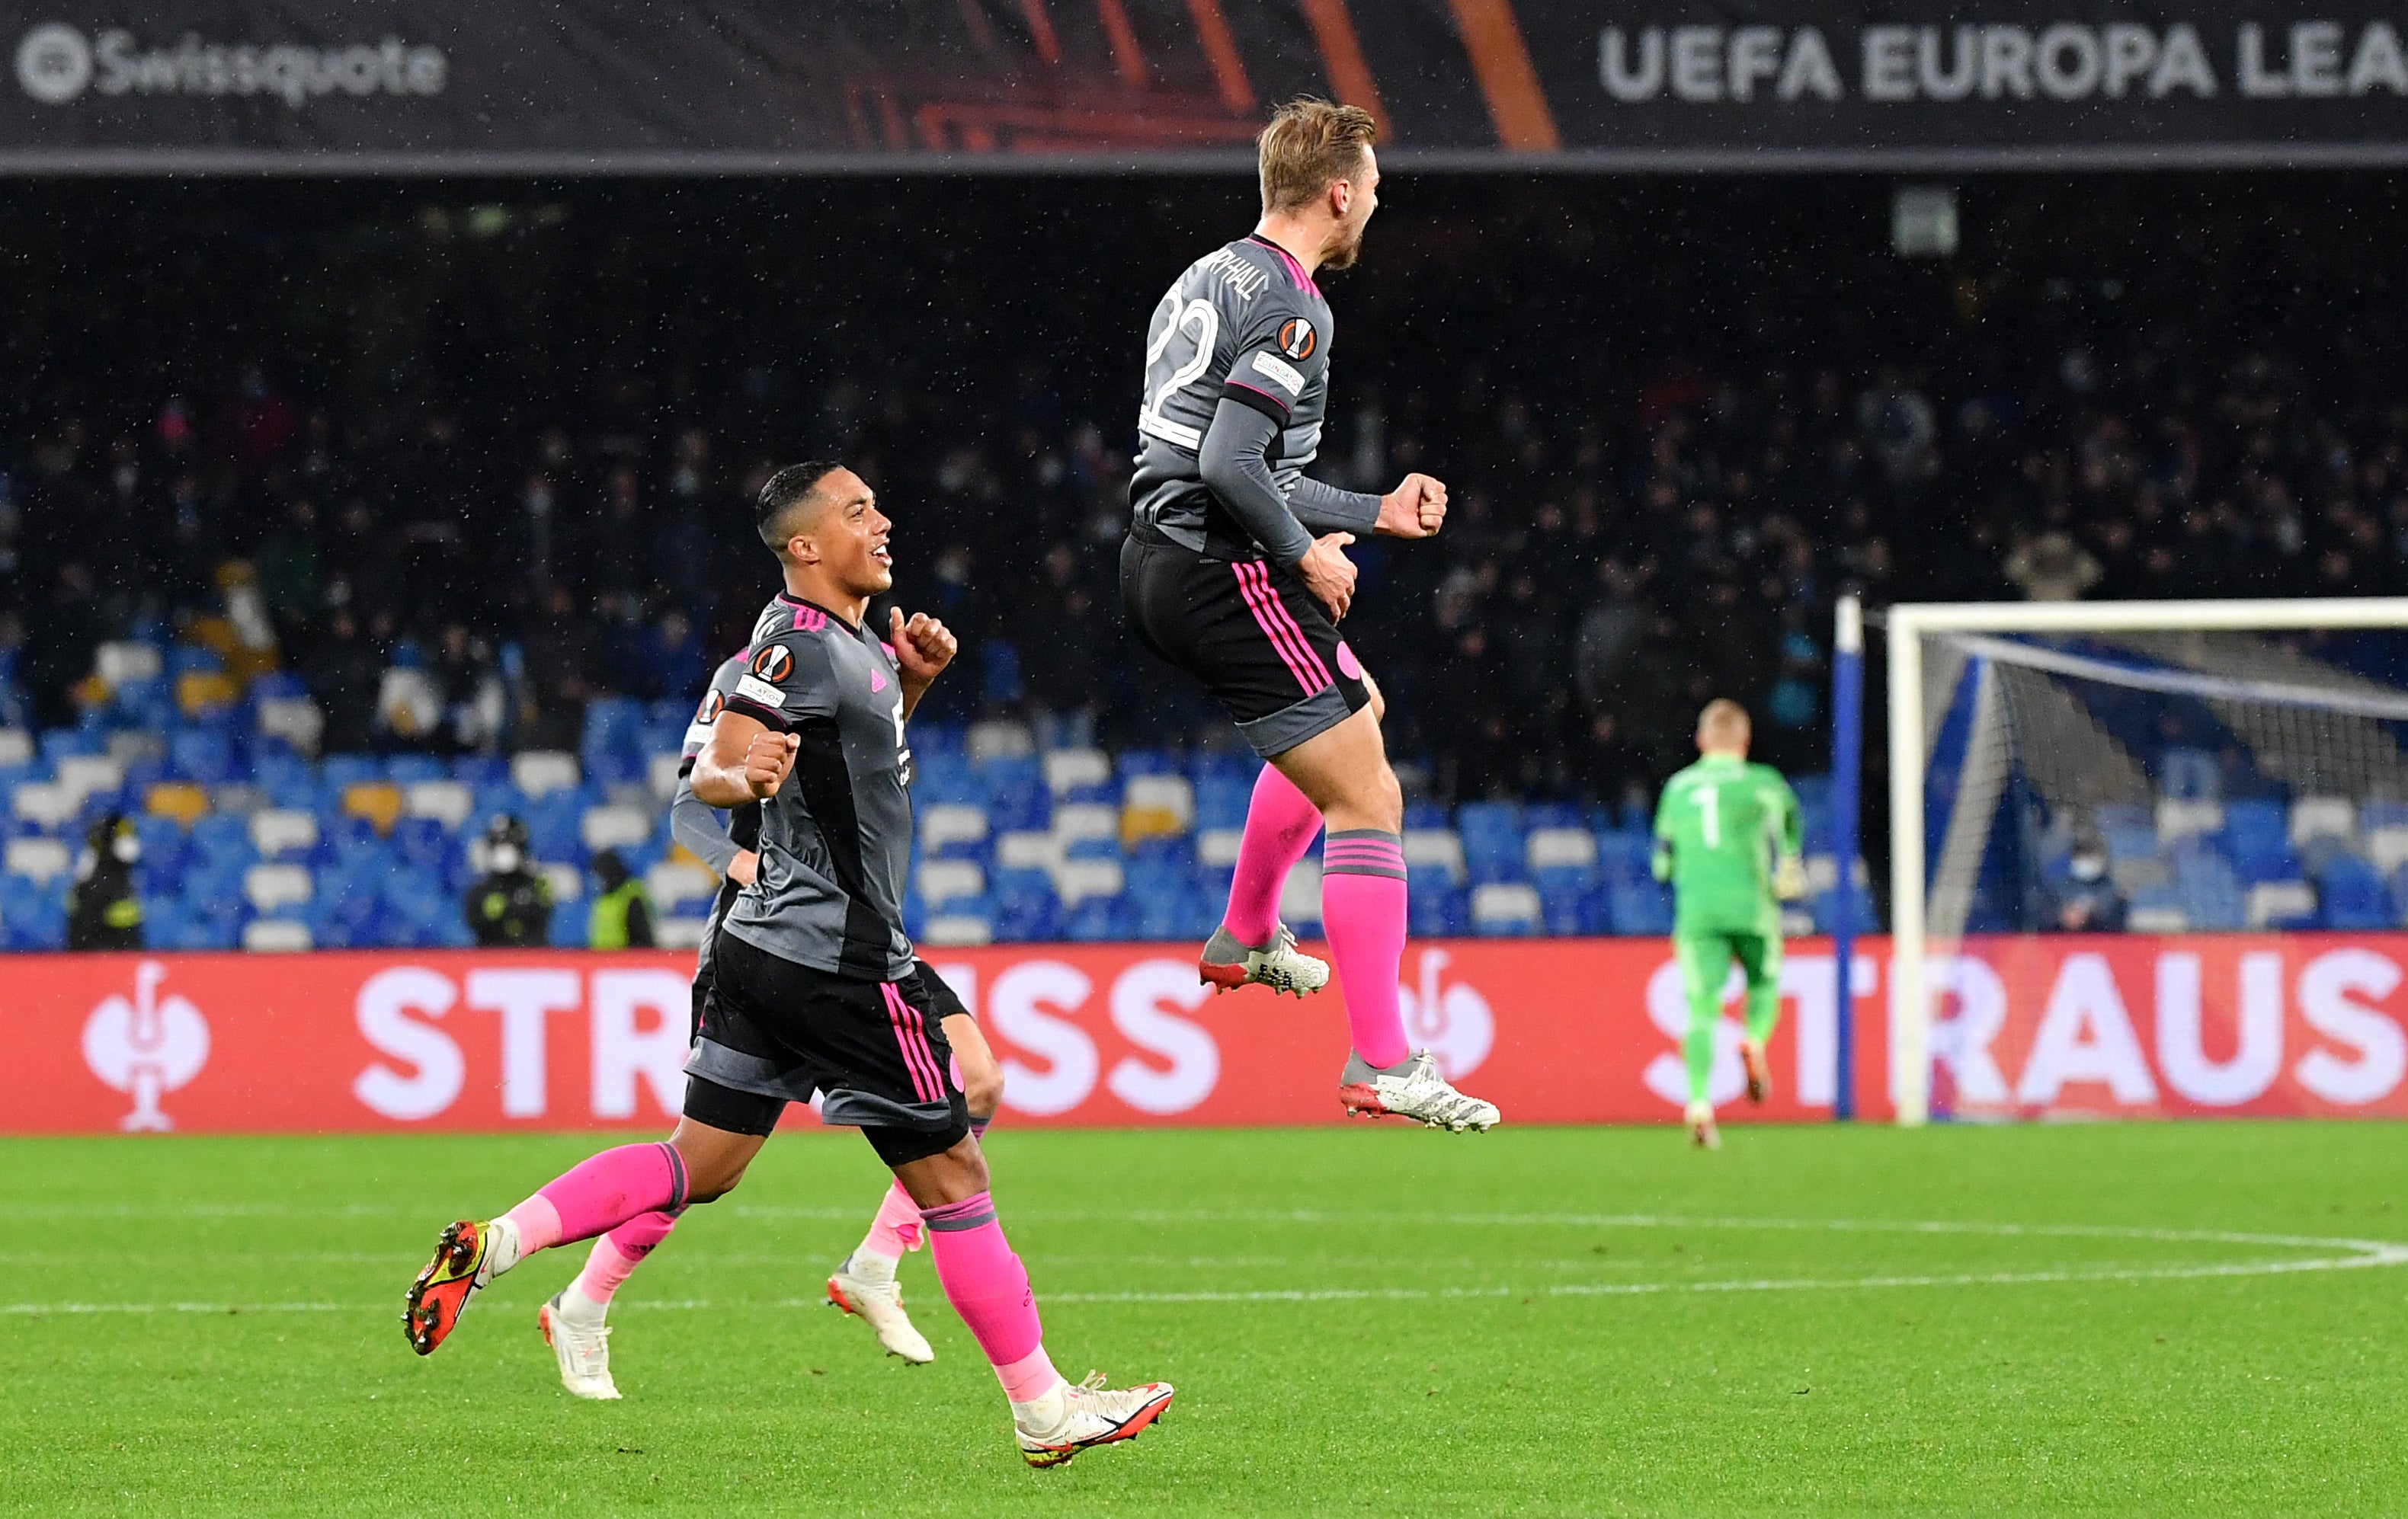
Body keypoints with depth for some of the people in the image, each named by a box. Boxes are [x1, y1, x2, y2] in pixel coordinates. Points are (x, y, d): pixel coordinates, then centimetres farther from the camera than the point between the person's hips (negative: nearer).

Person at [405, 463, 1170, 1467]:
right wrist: (742, 777, -45)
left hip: (765, 948, 10)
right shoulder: (800, 643, -16)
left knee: (699, 1165, 9)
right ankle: (1044, 1412, 5)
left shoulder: (849, 635, 13)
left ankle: (492, 1245, -1)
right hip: (839, 961, -10)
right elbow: (708, 772, -23)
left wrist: (911, 679, 13)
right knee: (950, 1177, -1)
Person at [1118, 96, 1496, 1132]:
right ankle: (1382, 1064, -13)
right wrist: (1307, 554, -10)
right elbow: (1230, 467, -25)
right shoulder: (1292, 307, -15)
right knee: (1369, 802, -9)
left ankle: (1246, 937, 39)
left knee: (1355, 708, 33)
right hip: (1224, 576, -10)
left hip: (1158, 567, 10)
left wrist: (1377, 513, 28)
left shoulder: (1211, 279, 16)